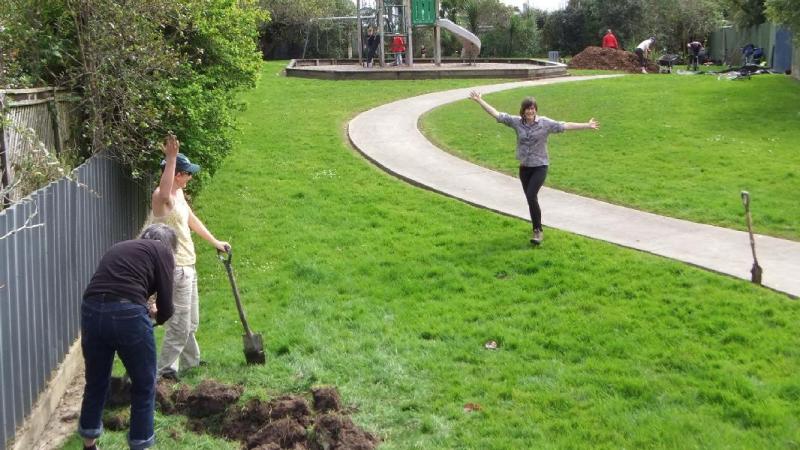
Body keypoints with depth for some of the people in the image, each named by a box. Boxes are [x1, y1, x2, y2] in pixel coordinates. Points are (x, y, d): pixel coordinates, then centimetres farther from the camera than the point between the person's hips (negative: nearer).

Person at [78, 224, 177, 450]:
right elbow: (165, 306, 5)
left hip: (91, 310, 6)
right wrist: (157, 316, 27)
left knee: (95, 382, 24)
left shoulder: (118, 247, 29)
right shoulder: (162, 252, 11)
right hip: (127, 314, -6)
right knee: (144, 386, 14)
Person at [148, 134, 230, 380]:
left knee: (191, 323, 21)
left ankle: (191, 362, 35)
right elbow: (164, 194, -47)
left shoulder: (178, 194, 11)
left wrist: (215, 242, 33)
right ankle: (165, 370, 5)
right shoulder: (162, 196, -20)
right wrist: (171, 157, -50)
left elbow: (192, 220, 25)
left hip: (187, 267, 10)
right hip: (175, 270, -10)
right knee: (179, 325, -6)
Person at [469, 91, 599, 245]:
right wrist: (479, 101, -4)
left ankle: (538, 230, -5)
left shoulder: (545, 123, -9)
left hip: (540, 166, -4)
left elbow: (565, 126, -14)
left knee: (531, 196, -17)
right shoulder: (517, 122, -2)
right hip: (524, 167, 4)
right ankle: (537, 228, 30)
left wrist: (586, 125, -20)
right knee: (531, 199, 12)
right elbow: (497, 115, -1)